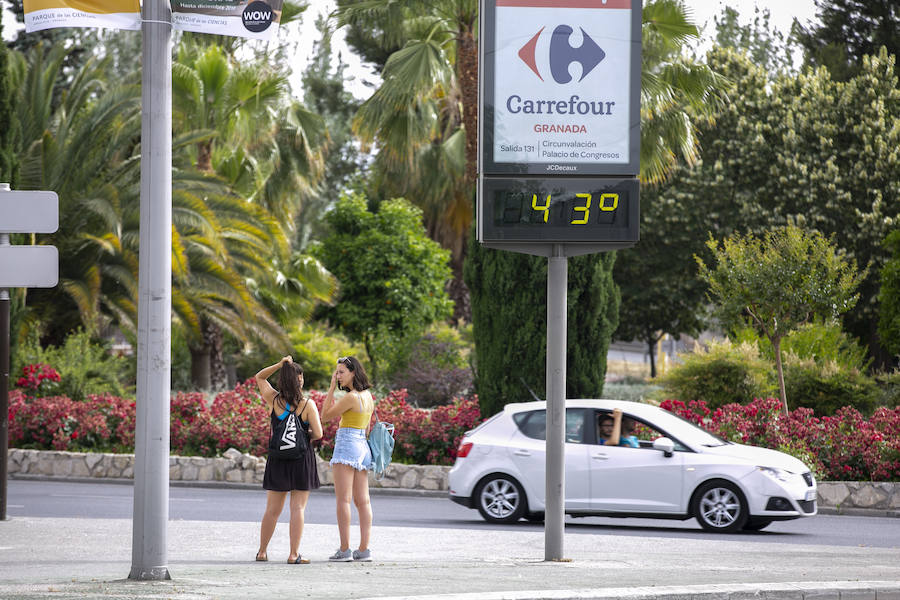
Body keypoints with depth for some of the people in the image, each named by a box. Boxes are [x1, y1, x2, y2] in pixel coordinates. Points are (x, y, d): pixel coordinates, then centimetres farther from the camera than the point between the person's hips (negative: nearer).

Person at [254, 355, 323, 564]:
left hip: (278, 459, 3)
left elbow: (260, 377, 12)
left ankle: (262, 551, 16)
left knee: (272, 509, 11)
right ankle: (294, 554, -3)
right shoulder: (308, 405, -11)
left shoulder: (274, 400, -4)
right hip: (302, 459, -3)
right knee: (298, 508, 0)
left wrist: (279, 365, -2)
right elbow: (318, 433, -13)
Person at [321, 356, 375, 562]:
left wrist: (332, 388, -4)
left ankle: (344, 549, -12)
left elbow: (325, 416, -6)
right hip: (363, 446, 9)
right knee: (362, 501, 6)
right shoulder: (368, 396, 13)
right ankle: (364, 549, 4)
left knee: (343, 499, -8)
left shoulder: (351, 397, -14)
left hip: (347, 444, -9)